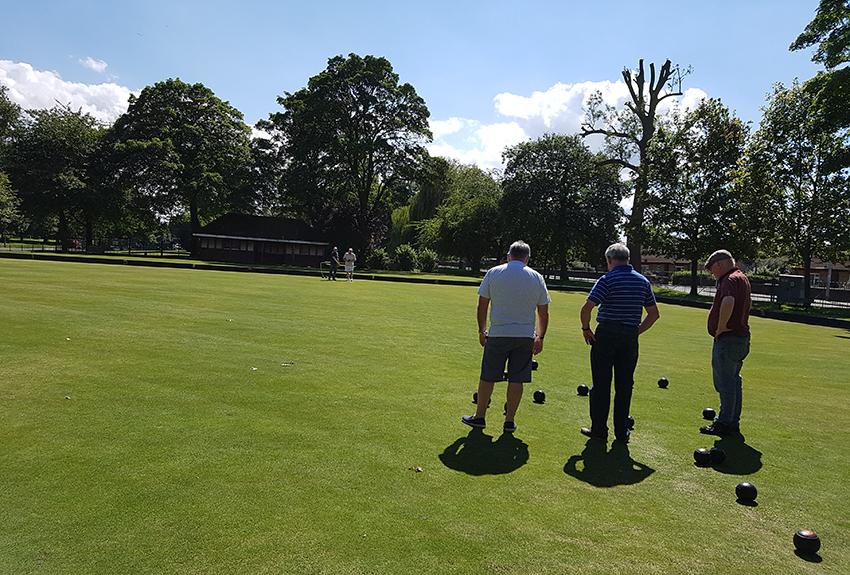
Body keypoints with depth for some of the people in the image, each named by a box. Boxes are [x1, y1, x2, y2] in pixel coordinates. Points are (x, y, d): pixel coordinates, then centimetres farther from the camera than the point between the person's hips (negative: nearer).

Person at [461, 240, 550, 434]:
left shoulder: (493, 273, 1)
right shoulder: (537, 277, 4)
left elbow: (482, 305, 3)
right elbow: (543, 313, 5)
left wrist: (482, 331, 13)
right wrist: (540, 338, 14)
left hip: (498, 334, -1)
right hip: (526, 336, 1)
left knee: (487, 377, 8)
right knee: (516, 379, 6)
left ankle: (479, 417, 18)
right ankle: (509, 421, 13)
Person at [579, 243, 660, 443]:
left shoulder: (607, 280, -10)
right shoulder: (643, 281, 7)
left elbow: (586, 308, -18)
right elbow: (654, 313, 12)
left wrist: (586, 329, -4)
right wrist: (637, 331, 14)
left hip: (606, 335, -4)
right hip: (630, 338, 5)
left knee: (601, 384, 4)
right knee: (625, 385, 10)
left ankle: (599, 429, 10)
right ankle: (622, 432, 16)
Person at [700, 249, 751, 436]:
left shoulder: (730, 280, -16)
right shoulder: (743, 278, 17)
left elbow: (728, 302, -35)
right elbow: (748, 304, 32)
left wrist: (720, 327, -23)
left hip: (727, 339, -10)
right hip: (741, 336, 10)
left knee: (725, 382, -3)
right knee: (733, 381, 16)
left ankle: (725, 423, 3)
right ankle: (733, 422, 24)